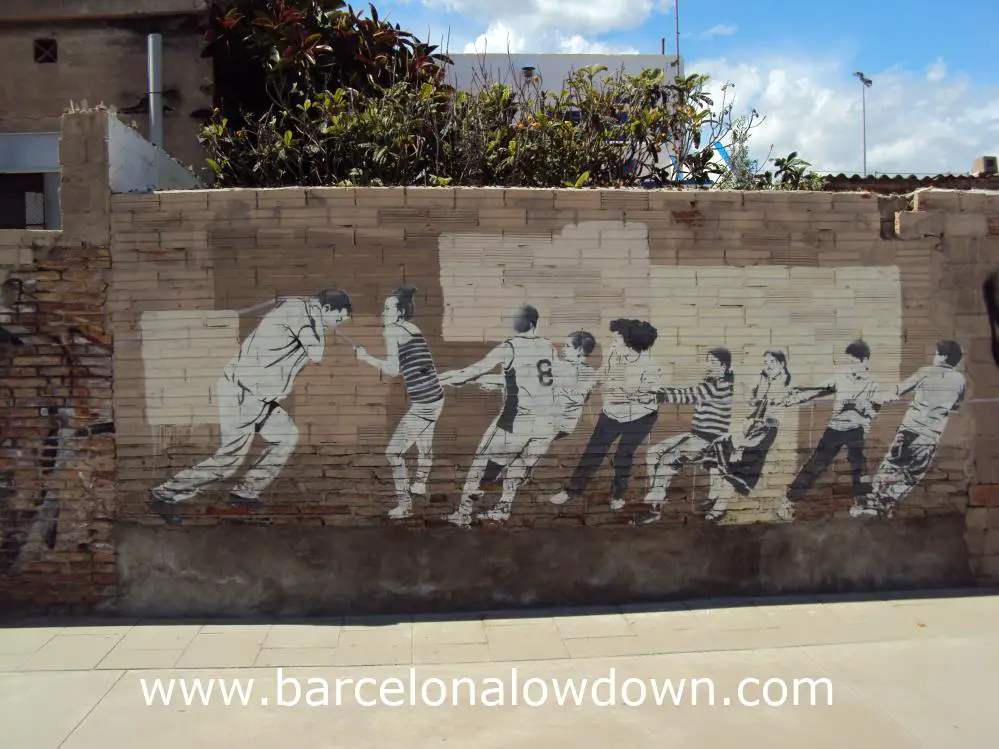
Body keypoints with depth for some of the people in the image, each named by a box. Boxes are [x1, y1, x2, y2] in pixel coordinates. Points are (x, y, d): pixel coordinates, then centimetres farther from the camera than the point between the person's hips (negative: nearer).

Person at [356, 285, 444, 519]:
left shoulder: (393, 330, -10)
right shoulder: (412, 329, 13)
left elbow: (393, 370, -16)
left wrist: (366, 358, -4)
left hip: (423, 404, -9)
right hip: (435, 397, 9)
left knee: (394, 452, -2)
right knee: (423, 444, 29)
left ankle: (405, 505, 1)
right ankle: (420, 485, 50)